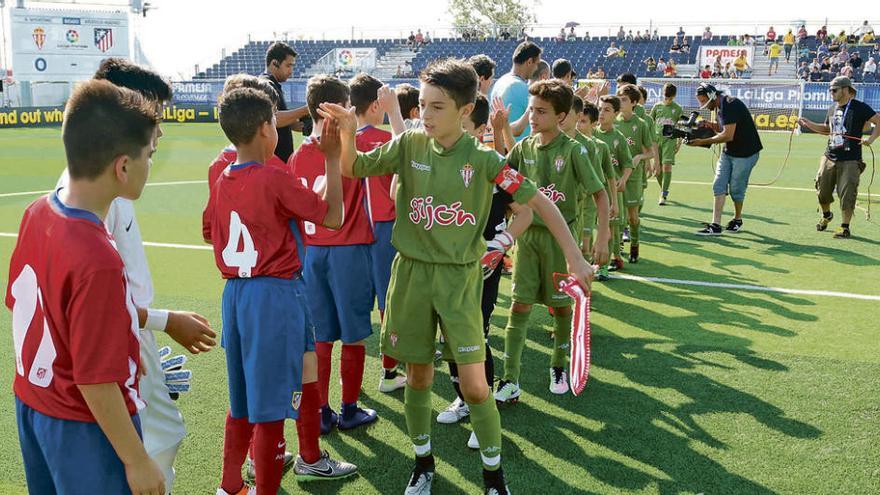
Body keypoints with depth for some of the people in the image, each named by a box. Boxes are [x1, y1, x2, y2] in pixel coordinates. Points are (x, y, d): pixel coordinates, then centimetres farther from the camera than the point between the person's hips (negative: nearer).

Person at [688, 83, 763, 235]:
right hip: (728, 152, 9)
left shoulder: (730, 105, -22)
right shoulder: (719, 107, 8)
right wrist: (710, 125, -4)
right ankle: (715, 225, -5)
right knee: (719, 186, -2)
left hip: (746, 153, -9)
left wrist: (703, 141, -23)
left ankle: (737, 220, 27)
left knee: (736, 189, 3)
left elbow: (728, 136, -26)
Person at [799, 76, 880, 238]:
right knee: (822, 190, 9)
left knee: (847, 194, -6)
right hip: (829, 157, 6)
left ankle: (845, 227, 4)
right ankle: (826, 215, 37)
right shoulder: (832, 109, 14)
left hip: (850, 161, -6)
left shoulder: (860, 107, -6)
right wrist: (809, 124, 15)